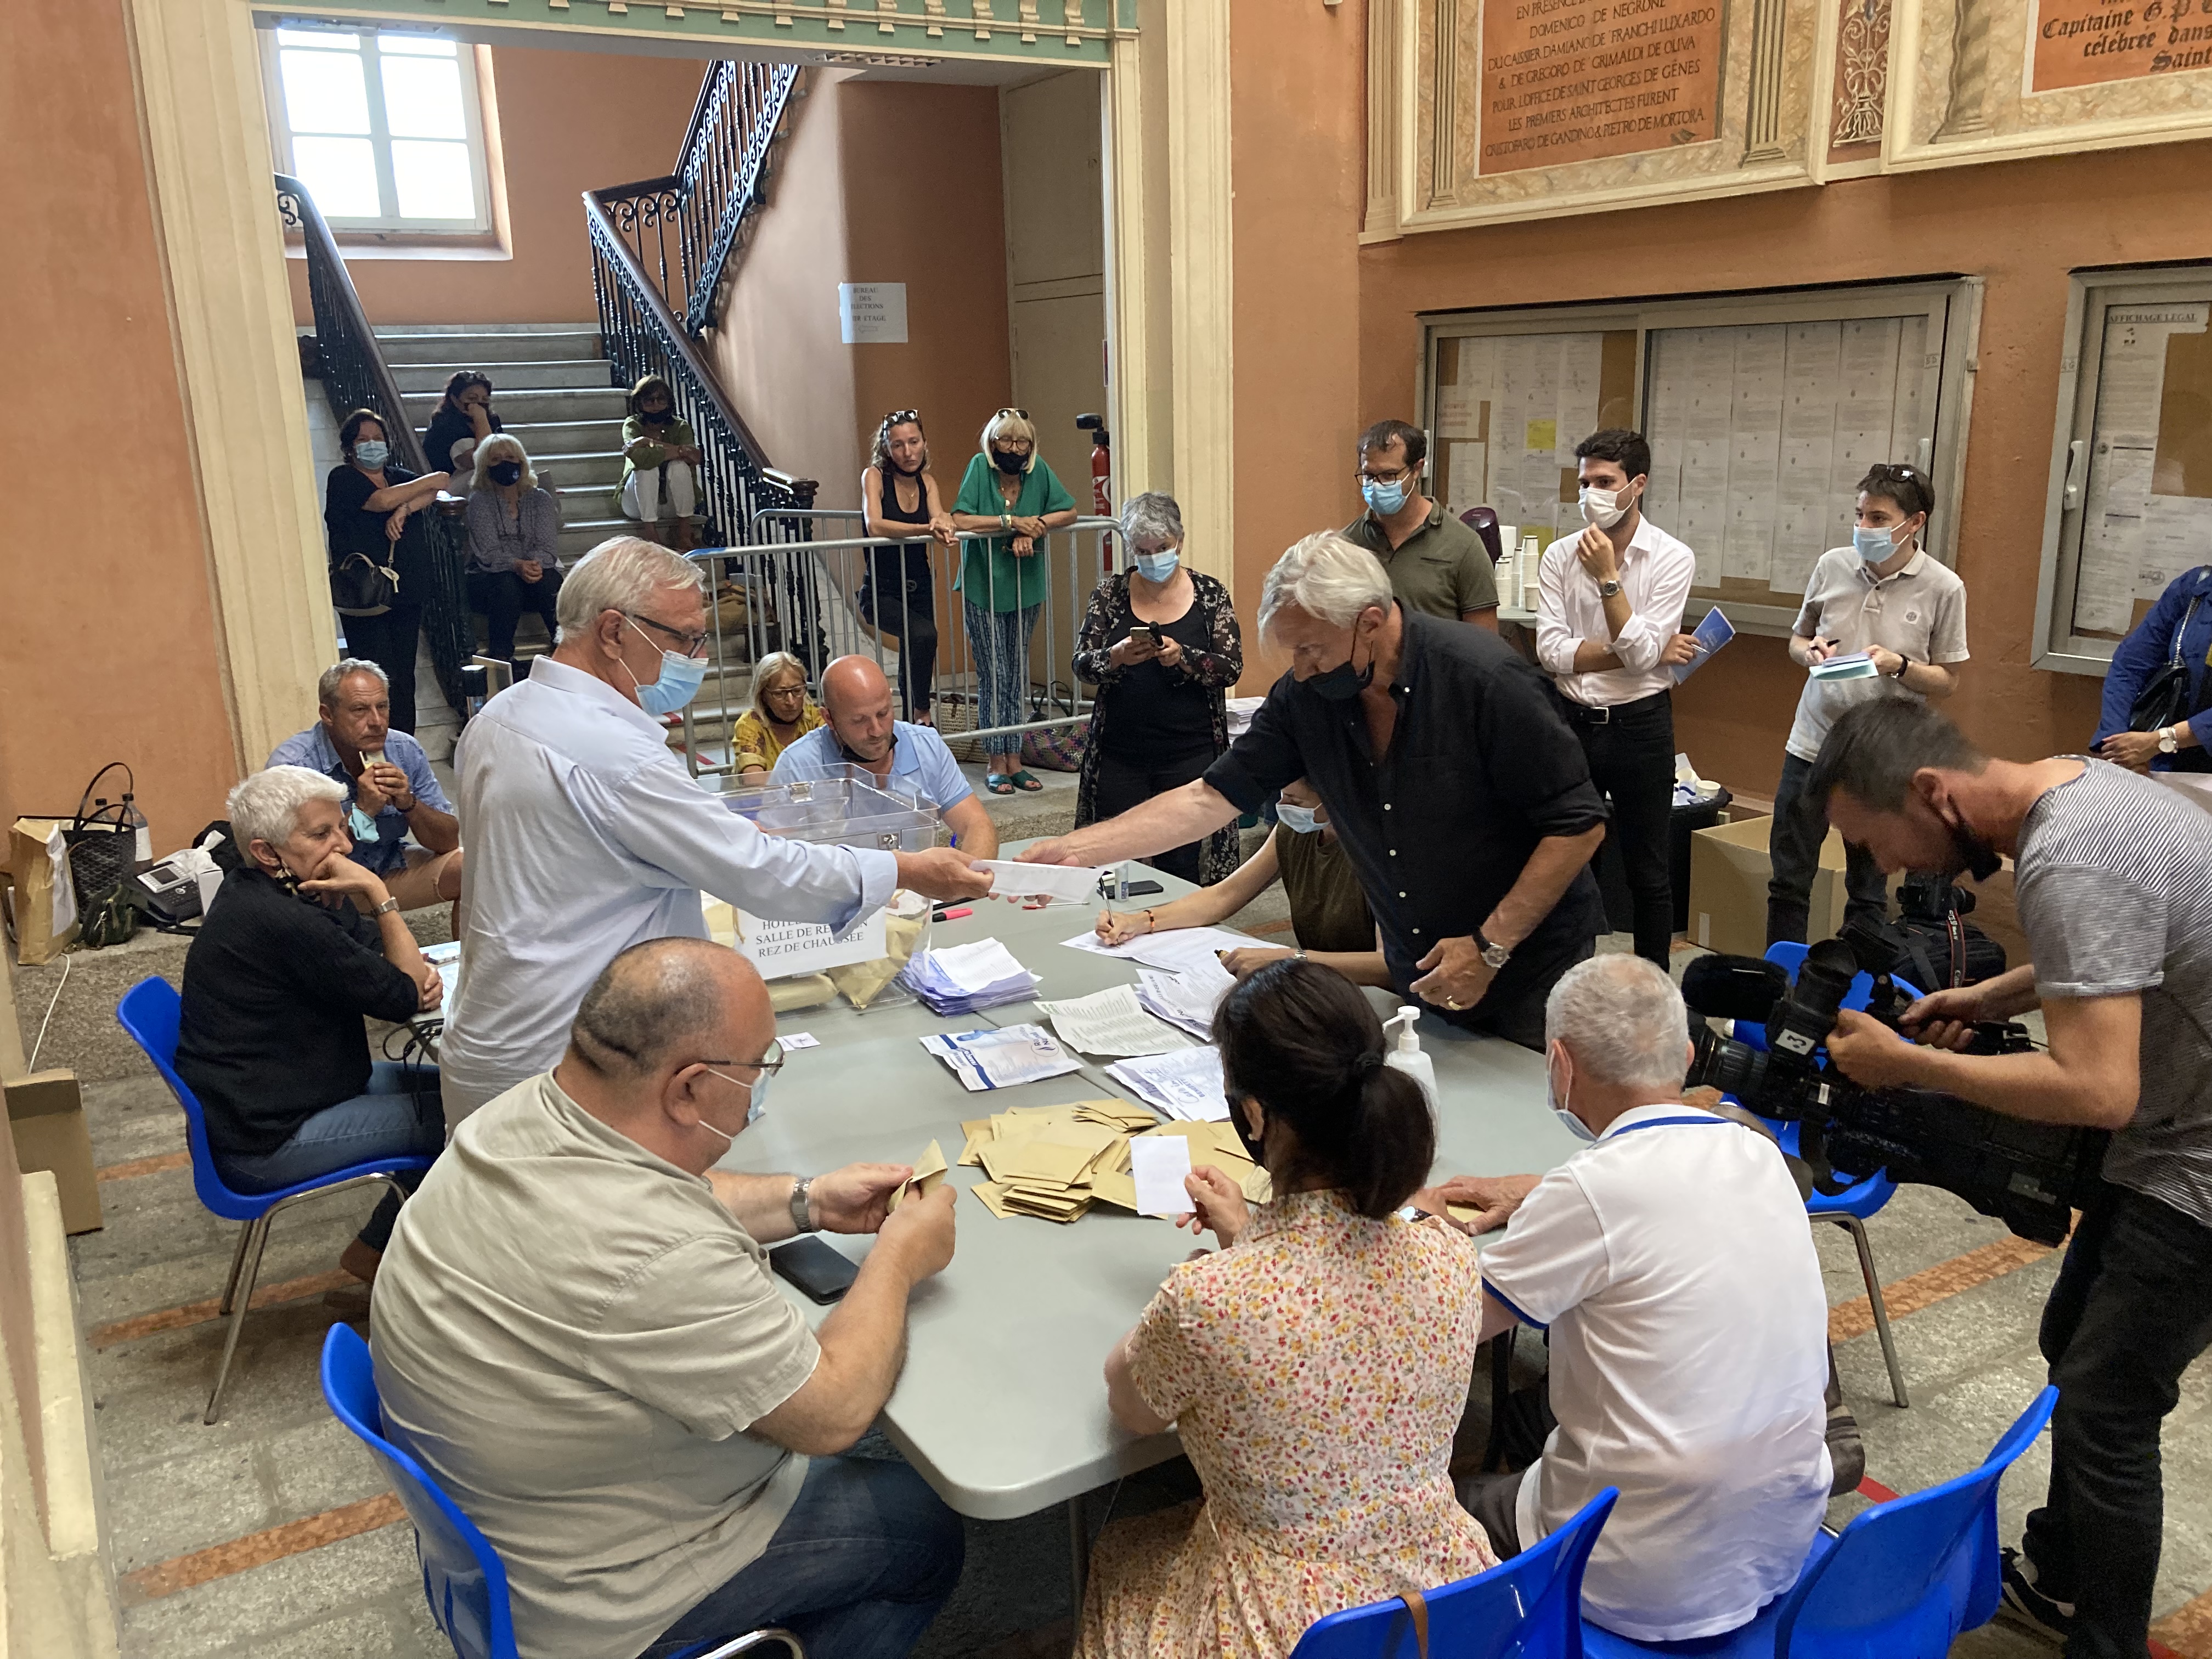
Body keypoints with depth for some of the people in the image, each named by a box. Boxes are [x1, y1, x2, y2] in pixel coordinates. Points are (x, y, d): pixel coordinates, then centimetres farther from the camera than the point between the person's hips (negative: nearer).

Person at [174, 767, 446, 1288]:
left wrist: (419, 971, -12)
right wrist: (377, 894, -22)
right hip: (264, 1143, -11)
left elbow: (370, 952, 11)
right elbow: (403, 998, -22)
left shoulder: (273, 891, 4)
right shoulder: (279, 922, -28)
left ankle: (378, 1249, 21)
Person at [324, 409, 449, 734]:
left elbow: (434, 495, 0)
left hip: (407, 592, 6)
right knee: (379, 680, -11)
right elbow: (382, 500, -18)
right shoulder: (343, 479, -2)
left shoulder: (397, 475, 17)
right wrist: (433, 480, -7)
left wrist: (404, 510, -19)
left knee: (404, 678, 8)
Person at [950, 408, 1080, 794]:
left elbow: (1069, 512, 0)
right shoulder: (980, 468, -9)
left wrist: (1035, 528, -15)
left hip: (1024, 588, 4)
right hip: (983, 589, -4)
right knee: (993, 675, -3)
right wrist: (1012, 521, -20)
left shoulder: (1038, 471, -1)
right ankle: (994, 763, 5)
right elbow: (960, 520, -19)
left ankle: (1014, 759, 15)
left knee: (1016, 676, 9)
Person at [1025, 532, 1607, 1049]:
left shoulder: (1483, 679, -23)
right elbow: (1213, 798, -4)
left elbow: (1580, 823, -19)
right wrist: (1077, 849, -12)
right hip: (1420, 976, 5)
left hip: (1530, 973, -4)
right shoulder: (1304, 696, -7)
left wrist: (1491, 946, -22)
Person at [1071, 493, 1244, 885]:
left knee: (1184, 864, -2)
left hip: (1190, 756, -1)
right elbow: (1081, 665, 1)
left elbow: (1232, 669, -4)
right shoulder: (1111, 592, 5)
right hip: (1119, 758, 1)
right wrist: (1116, 657, -20)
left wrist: (1183, 657, -21)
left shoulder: (1210, 594, 3)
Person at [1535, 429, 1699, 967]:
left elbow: (1640, 653, -17)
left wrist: (1607, 575, -20)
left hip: (1639, 725, -3)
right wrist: (1641, 651, -14)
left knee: (1649, 875, 9)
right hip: (1571, 721, 3)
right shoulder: (1561, 555, -1)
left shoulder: (1673, 558, -8)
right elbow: (1551, 651, -11)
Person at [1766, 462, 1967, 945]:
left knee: (1868, 891, 11)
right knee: (1788, 879, 9)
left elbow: (1947, 681, -1)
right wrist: (1809, 650, -10)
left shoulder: (1943, 588, -6)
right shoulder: (1832, 565, 0)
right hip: (1813, 743, 2)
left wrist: (1898, 665, -19)